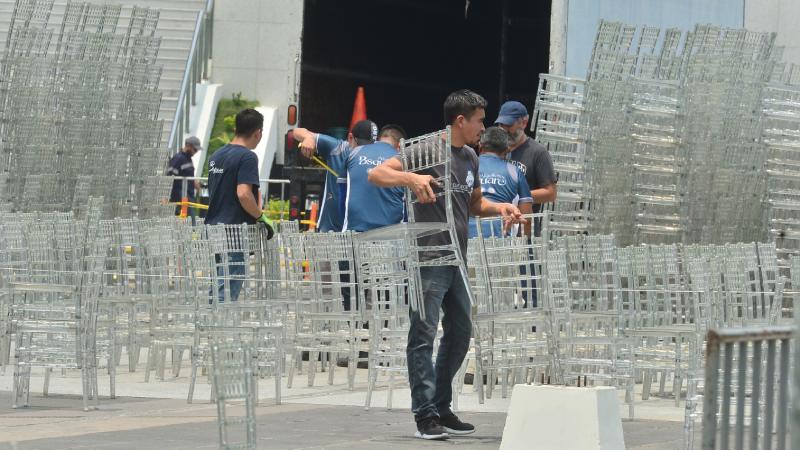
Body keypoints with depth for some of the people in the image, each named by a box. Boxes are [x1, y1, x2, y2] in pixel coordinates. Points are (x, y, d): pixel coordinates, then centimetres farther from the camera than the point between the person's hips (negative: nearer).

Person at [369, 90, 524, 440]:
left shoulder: (469, 157, 15)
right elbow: (376, 175, -14)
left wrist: (500, 208, 6)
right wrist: (411, 178, -32)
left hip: (456, 259, 9)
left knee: (460, 333, 13)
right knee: (424, 335, -7)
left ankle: (442, 408, 23)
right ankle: (425, 415, -7)